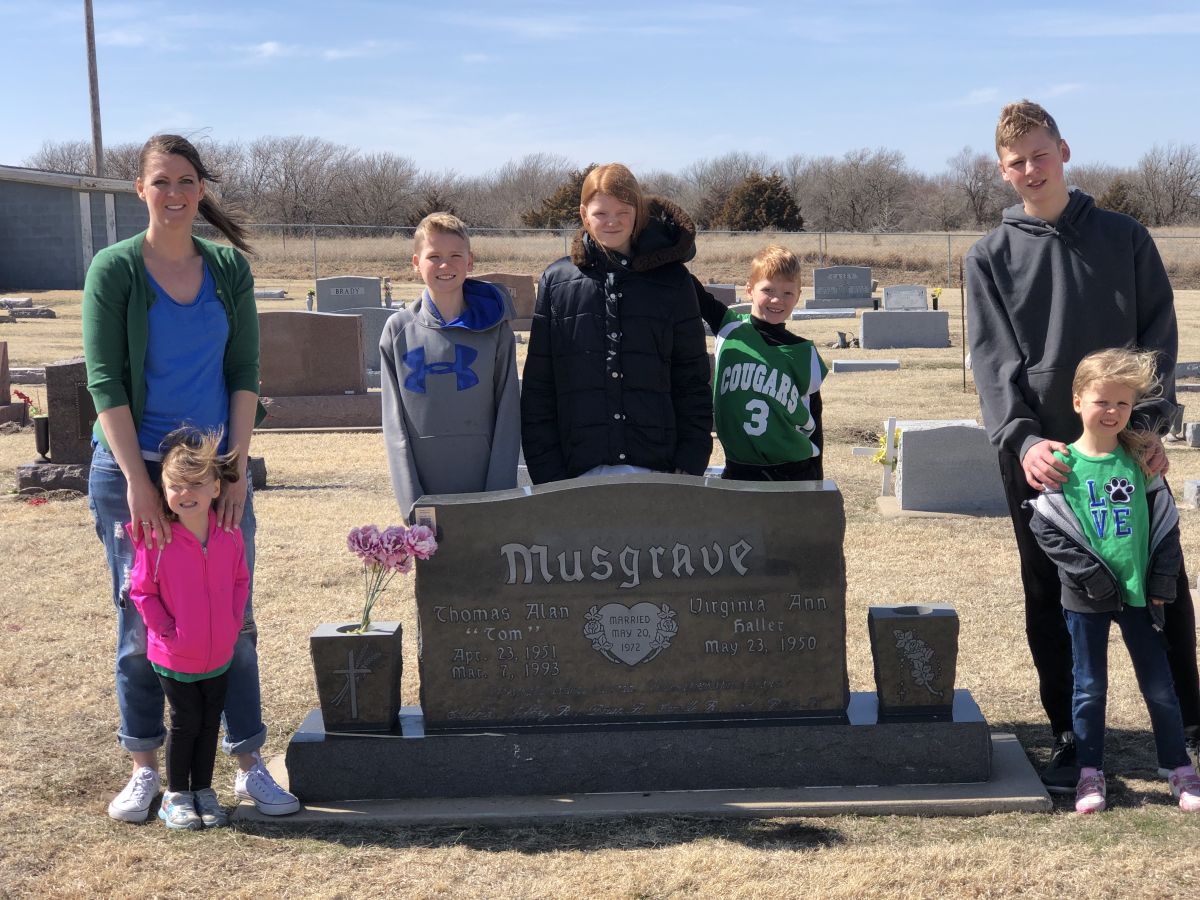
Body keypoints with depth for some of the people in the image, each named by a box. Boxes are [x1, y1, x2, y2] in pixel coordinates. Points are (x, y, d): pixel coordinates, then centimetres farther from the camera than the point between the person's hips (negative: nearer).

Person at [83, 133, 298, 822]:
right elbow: (105, 380, -8)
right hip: (131, 466, -2)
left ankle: (250, 764, 14)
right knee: (141, 622, 5)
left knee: (234, 619, 5)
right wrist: (138, 479, -14)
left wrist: (238, 466, -5)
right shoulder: (115, 268, -4)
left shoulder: (230, 267, 4)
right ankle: (145, 767, 17)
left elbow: (245, 372, 3)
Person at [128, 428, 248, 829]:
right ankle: (175, 794, 23)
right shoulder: (156, 540, -18)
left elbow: (240, 579, 6)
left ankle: (203, 790, 29)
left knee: (210, 722, 14)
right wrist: (166, 629, -14)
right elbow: (142, 590, -10)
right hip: (174, 658, -4)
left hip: (219, 654, 4)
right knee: (186, 722, 5)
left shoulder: (230, 535, -7)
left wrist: (233, 622, -2)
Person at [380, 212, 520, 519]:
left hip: (484, 486, 0)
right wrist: (410, 501, -6)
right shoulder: (399, 331, 5)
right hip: (423, 489, 1)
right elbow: (394, 422, 2)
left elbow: (508, 415, 1)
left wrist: (499, 494, -7)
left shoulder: (494, 329, 3)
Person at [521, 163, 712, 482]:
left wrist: (689, 467, -1)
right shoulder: (556, 281, 8)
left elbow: (693, 381, 8)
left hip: (655, 468, 0)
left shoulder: (672, 280, 7)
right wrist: (548, 475, 0)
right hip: (581, 470, 0)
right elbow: (537, 388, 7)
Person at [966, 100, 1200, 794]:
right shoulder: (992, 257, 4)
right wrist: (1021, 438, -20)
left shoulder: (1125, 238, 5)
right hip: (1040, 454, 0)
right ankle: (1071, 739, 17)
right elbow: (994, 360, -5)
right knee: (1050, 601, 5)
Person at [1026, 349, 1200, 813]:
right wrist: (1091, 577, -15)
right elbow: (1045, 526, -11)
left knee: (1159, 687, 9)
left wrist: (1161, 583, -4)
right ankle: (1090, 773, 20)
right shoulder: (1063, 464, -7)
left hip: (1139, 593, 2)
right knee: (1089, 689, 9)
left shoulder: (1140, 460, 0)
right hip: (1086, 599, -1)